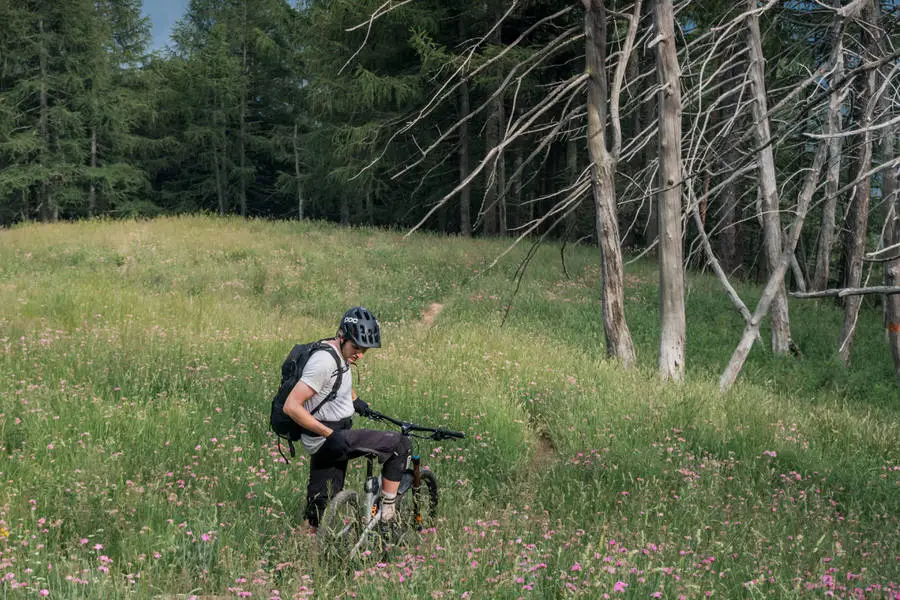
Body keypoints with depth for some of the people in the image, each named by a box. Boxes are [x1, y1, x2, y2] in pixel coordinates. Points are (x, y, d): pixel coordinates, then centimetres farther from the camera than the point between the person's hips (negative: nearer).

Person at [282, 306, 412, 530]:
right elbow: (291, 406, -27)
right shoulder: (324, 361, -22)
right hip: (326, 439, -10)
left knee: (321, 508, 12)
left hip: (328, 440, 10)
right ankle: (387, 512, -1)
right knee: (400, 445, -6)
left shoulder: (340, 354, 9)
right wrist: (330, 434, -27)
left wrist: (355, 400, 35)